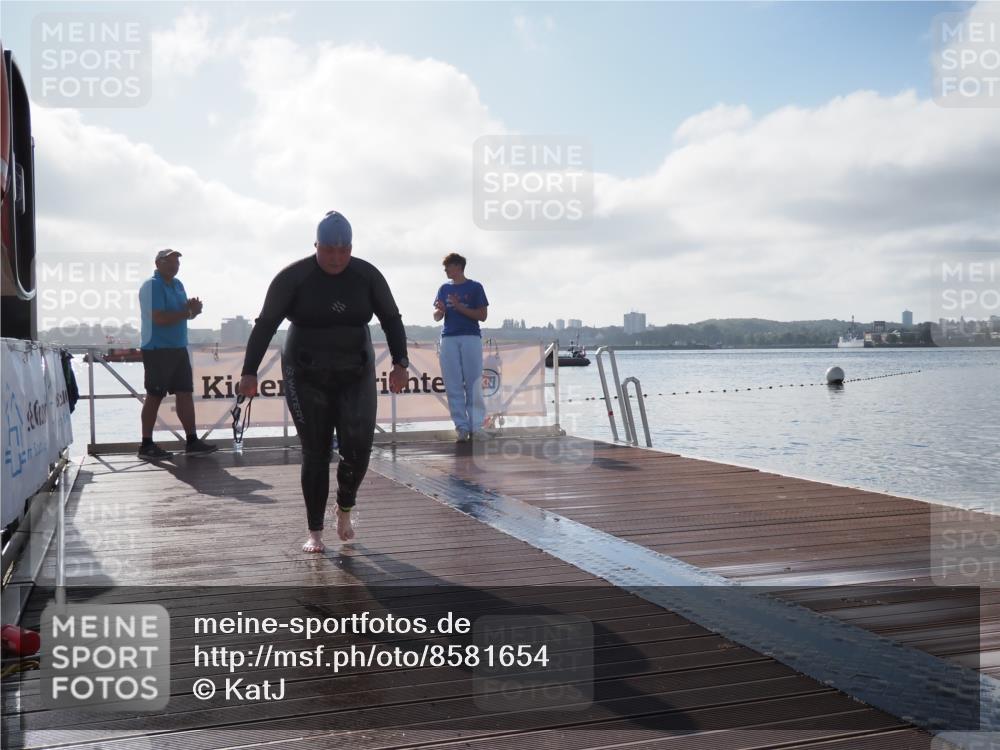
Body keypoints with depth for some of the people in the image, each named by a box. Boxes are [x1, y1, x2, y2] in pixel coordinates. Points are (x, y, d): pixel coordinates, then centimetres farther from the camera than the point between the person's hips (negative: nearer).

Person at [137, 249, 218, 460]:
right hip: (157, 350, -8)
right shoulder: (151, 286, -11)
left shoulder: (177, 285, 15)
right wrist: (187, 311, -13)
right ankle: (146, 446, 4)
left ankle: (192, 442, 10)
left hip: (179, 348, 8)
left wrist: (193, 309, -4)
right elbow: (159, 318, -21)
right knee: (154, 396, -3)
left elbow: (186, 314, 20)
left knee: (186, 393, 6)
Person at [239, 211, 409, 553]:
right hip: (307, 377, -2)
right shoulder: (293, 277, -12)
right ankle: (315, 532, 11)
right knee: (316, 453, -2)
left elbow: (391, 319, 2)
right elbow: (265, 325, -10)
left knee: (357, 448, -11)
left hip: (355, 375, 2)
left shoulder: (367, 275, -5)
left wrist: (400, 363, -10)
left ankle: (345, 509, 17)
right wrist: (249, 371, -18)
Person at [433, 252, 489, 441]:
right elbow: (437, 317, 15)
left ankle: (476, 426, -4)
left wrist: (460, 307, -11)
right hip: (449, 339, 4)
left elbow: (482, 316, -1)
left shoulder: (475, 287, 4)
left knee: (473, 384, -6)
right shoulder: (444, 289, 16)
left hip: (471, 338, -4)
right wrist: (440, 310, -8)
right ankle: (462, 427, 1)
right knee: (453, 386, -1)